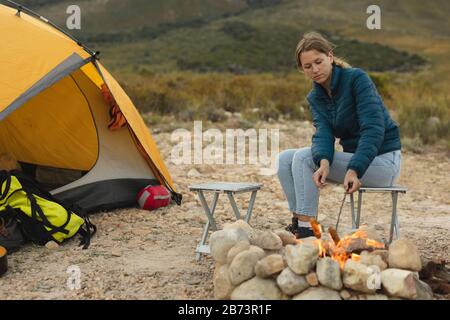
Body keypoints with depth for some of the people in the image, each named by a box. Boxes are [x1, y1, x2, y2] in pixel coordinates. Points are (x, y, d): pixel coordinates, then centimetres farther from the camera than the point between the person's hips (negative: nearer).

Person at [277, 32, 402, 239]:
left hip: (383, 161, -7)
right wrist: (324, 163, -35)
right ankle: (298, 222, -5)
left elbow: (374, 128, -24)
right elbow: (323, 134, -12)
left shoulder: (356, 78, -14)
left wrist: (354, 170, -36)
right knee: (284, 159, -5)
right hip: (353, 157, 7)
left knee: (304, 157, -21)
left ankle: (306, 230, -19)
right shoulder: (315, 97, 5)